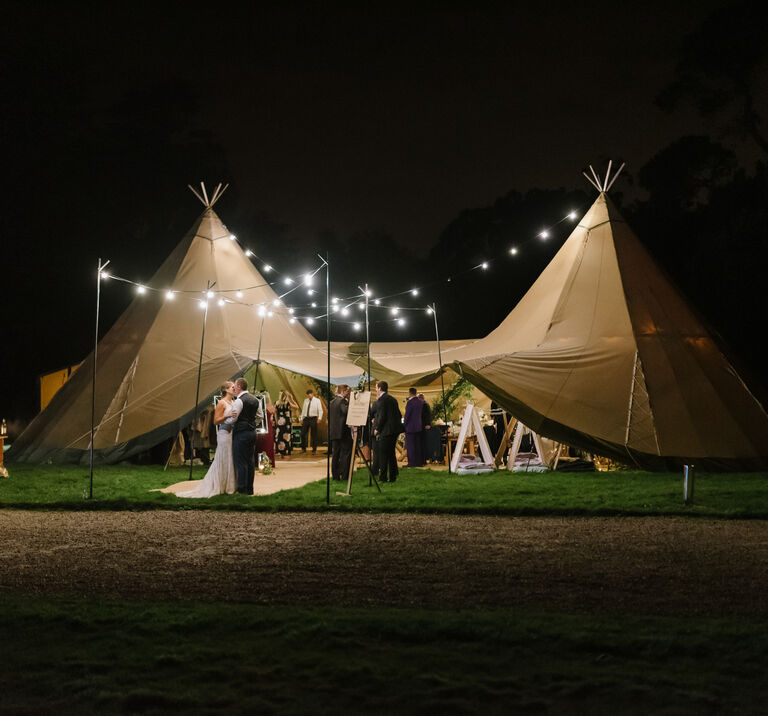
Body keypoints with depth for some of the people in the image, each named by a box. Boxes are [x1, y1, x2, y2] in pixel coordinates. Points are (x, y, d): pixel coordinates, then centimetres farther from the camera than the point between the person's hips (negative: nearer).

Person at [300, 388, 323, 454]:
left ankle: (314, 450, 10)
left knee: (314, 435, 1)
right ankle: (303, 448, 16)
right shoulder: (306, 400, 13)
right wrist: (302, 418, 11)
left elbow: (320, 410, -4)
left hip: (313, 418, -4)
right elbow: (303, 410, 16)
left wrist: (319, 418, -16)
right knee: (303, 434, 2)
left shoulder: (317, 400, 0)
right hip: (306, 418, 4)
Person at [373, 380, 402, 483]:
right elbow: (399, 415, 17)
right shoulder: (393, 399, 16)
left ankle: (383, 477, -5)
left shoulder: (381, 399, -10)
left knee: (383, 455, -4)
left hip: (385, 431, -9)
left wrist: (377, 429, -6)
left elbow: (382, 416, -17)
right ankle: (393, 476, 17)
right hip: (395, 430, 9)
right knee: (391, 454, 14)